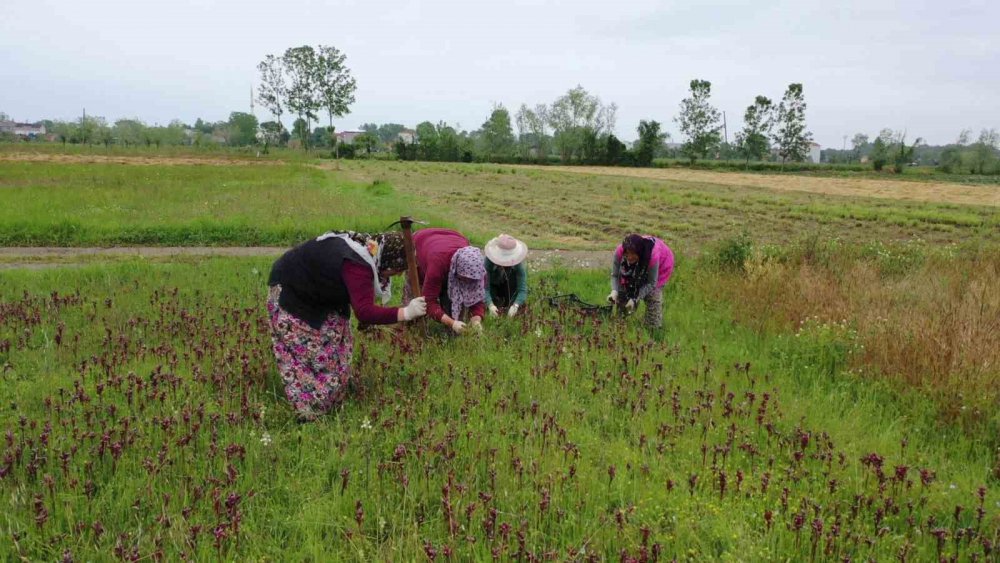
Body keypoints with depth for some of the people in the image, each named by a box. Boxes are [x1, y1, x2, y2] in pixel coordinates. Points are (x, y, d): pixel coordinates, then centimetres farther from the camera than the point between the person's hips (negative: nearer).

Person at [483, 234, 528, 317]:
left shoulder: (518, 265, -34)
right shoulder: (488, 261, -37)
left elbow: (522, 289, -37)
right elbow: (485, 287, -39)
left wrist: (515, 306, -55)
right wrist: (490, 305, -56)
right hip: (494, 285, -2)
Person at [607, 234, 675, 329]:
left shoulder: (653, 256, -44)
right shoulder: (619, 252, -37)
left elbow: (651, 283, -32)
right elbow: (615, 275, -24)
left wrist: (635, 299, -40)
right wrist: (614, 291, -43)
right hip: (635, 268, 3)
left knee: (653, 295, -13)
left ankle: (654, 328, 3)